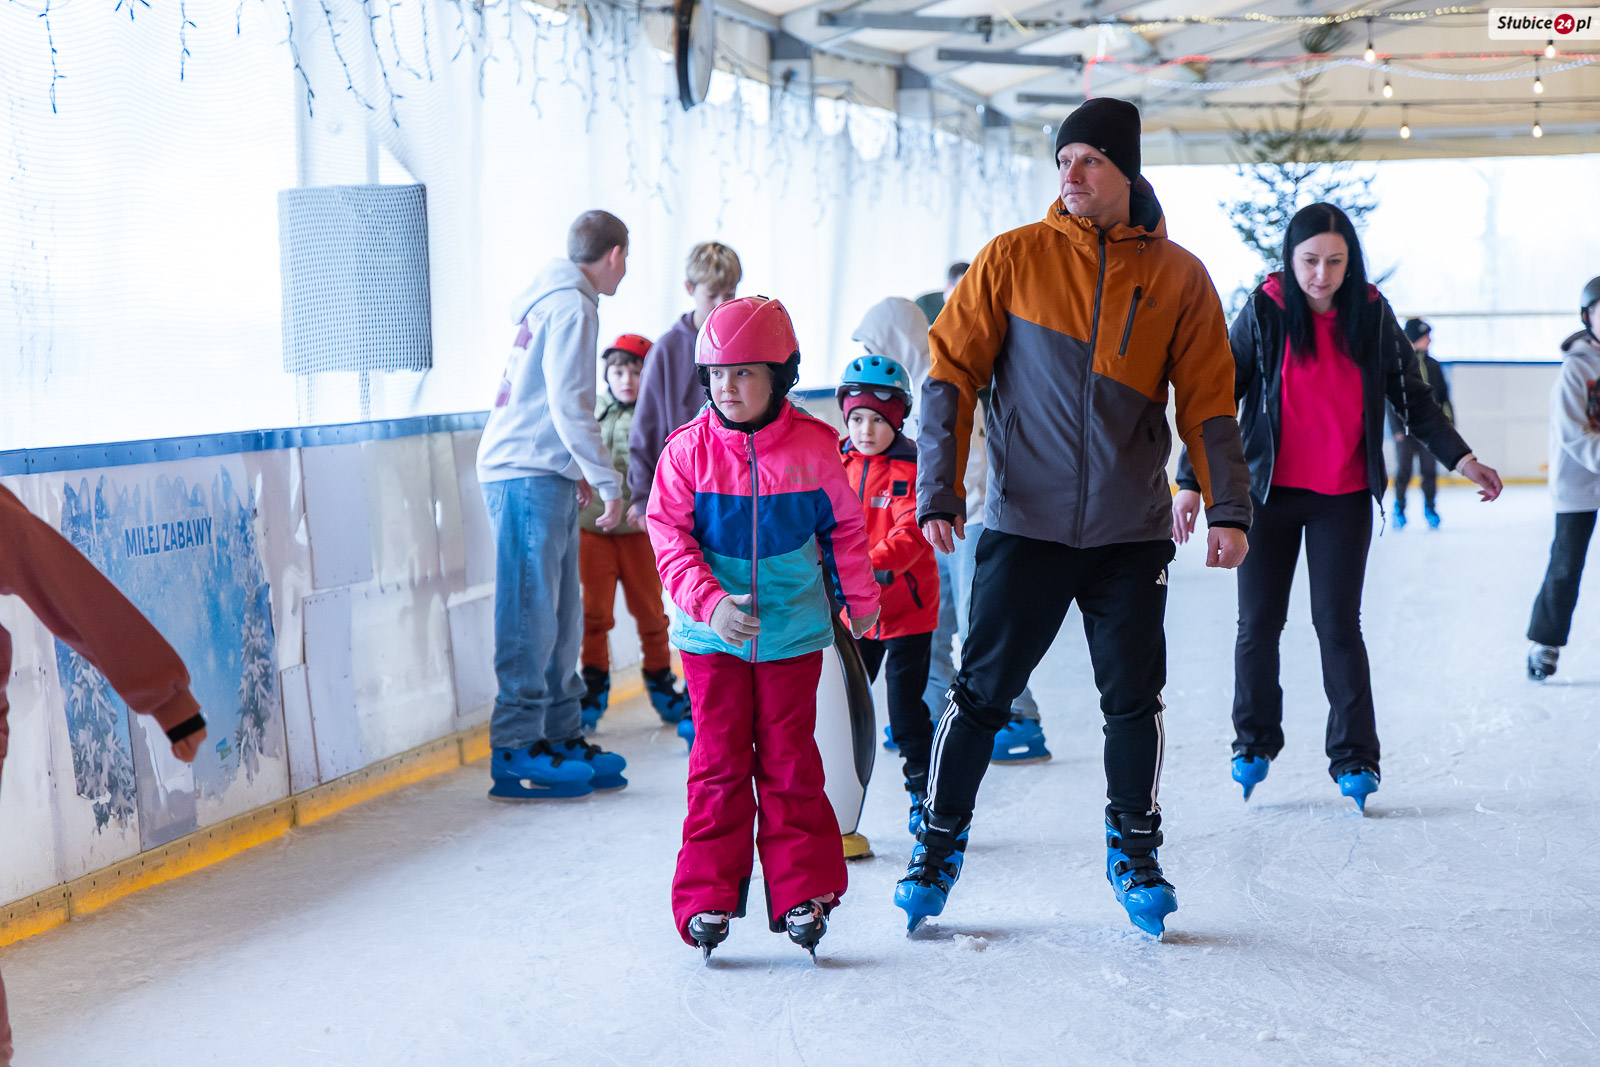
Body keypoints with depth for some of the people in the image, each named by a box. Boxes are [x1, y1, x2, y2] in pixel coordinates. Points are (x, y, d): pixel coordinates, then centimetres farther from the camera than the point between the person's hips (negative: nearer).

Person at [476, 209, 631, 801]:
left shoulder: (554, 301, 20)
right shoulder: (571, 307, -10)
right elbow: (568, 405, -17)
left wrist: (580, 469, 21)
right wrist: (608, 481, -13)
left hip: (545, 475, 10)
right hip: (528, 476, -10)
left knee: (560, 615, 12)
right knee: (531, 614, -9)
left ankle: (561, 735, 18)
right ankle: (516, 752, -7)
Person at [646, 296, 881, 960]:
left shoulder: (814, 447, -5)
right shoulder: (688, 449, -7)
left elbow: (844, 528, 9)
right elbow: (669, 536, -8)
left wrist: (860, 600, 19)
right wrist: (709, 602, -22)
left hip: (792, 631, 0)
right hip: (712, 634, 0)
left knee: (789, 762, 6)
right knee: (718, 763, 3)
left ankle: (802, 888, 14)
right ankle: (708, 897, 10)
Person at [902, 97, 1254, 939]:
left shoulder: (1179, 277, 3)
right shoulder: (1013, 259, -2)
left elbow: (1209, 402, 6)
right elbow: (951, 374, -2)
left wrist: (1227, 507, -3)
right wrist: (938, 491, -10)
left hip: (1132, 532, 1)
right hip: (1025, 524, -1)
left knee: (1134, 697, 6)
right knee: (982, 689, 1)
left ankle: (1134, 851, 24)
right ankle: (939, 845, 16)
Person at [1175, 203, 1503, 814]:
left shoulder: (1373, 316, -1)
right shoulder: (1264, 313, -6)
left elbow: (1413, 398, 7)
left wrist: (1459, 457, -4)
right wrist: (1191, 482, -15)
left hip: (1344, 499, 0)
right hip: (1270, 493, 0)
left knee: (1338, 624, -3)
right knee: (1259, 624, 7)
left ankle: (1355, 758, 6)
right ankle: (1255, 742, 26)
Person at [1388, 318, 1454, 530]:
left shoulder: (1433, 365, 10)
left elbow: (1443, 395, 16)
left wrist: (1448, 421, 9)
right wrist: (1397, 427, -11)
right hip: (1406, 427, -4)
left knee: (1429, 469, 3)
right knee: (1404, 469, 0)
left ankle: (1429, 506, 16)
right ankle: (1399, 506, 16)